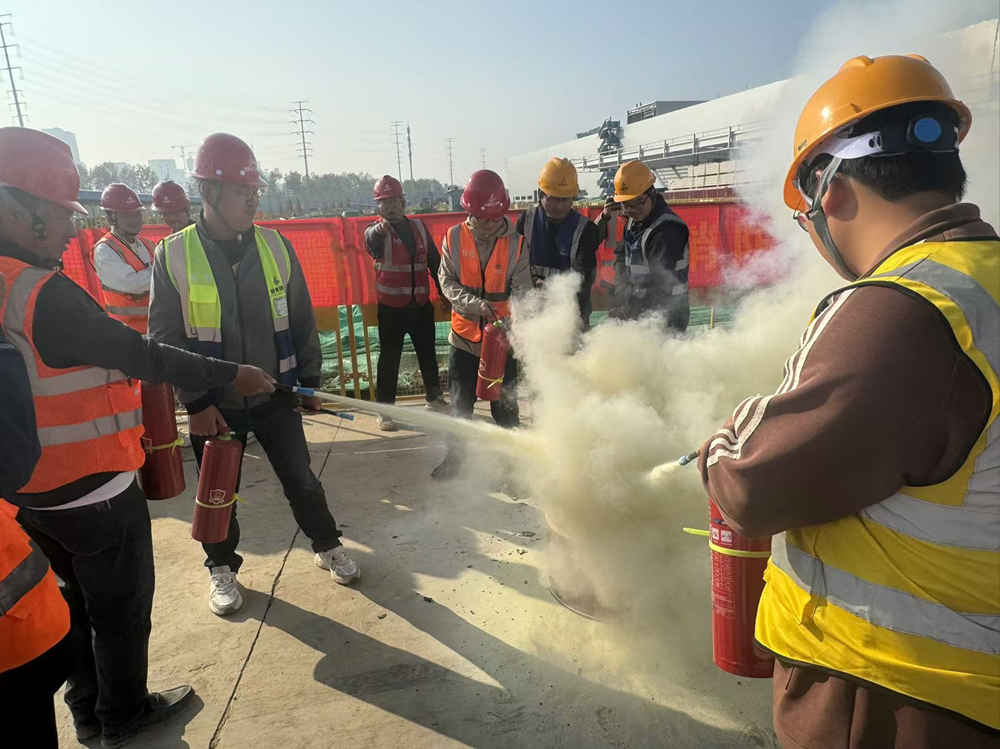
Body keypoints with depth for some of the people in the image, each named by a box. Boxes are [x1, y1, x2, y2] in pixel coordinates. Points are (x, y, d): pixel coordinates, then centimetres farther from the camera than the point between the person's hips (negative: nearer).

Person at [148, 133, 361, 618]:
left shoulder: (275, 246, -3)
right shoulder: (173, 255, -9)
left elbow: (302, 319, 3)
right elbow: (164, 337, -7)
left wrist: (310, 380, 3)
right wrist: (196, 402, -10)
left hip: (275, 396, 1)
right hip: (214, 405, -1)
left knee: (300, 478, 13)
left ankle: (327, 546, 35)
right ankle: (222, 568, 38)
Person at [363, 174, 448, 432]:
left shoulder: (418, 227, 6)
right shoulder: (376, 231, -7)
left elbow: (434, 261, 12)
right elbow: (371, 241, -33)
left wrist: (444, 292, 11)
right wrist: (379, 230, -56)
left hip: (421, 304, 4)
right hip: (391, 307, -4)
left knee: (428, 354, 16)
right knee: (389, 359, 1)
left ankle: (435, 399, 32)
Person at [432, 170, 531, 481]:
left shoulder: (515, 242, -9)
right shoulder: (454, 237, -6)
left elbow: (521, 290, -13)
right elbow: (447, 282, -7)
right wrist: (475, 304, -24)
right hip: (465, 334, 2)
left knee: (505, 405, 9)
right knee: (460, 402, 15)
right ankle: (456, 455, 34)